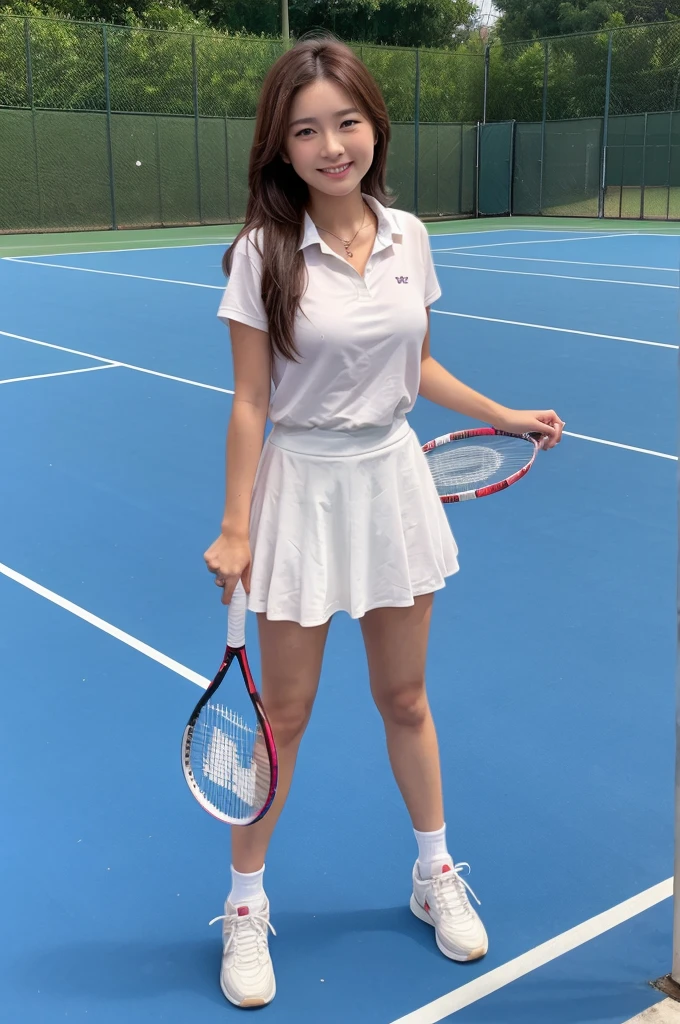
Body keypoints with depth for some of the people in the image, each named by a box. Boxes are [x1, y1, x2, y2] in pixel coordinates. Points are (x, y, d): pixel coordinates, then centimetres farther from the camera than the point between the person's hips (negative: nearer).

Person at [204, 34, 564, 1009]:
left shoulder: (409, 236, 0)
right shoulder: (264, 253, -12)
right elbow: (250, 403, -10)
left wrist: (506, 416, 12)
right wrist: (235, 530, -11)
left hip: (392, 479, 4)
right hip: (303, 488, -3)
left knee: (404, 696, 17)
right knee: (284, 714, 7)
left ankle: (436, 875, 38)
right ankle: (246, 908, 27)